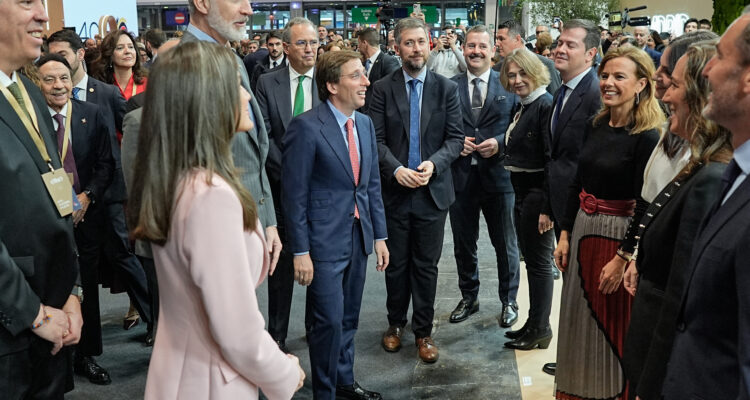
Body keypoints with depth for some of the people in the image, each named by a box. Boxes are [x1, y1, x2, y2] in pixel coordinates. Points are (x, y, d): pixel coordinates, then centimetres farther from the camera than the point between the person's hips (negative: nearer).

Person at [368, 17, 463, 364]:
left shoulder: (447, 88, 2)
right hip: (394, 189, 0)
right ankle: (395, 322, 31)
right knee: (396, 263, 12)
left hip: (432, 190, 0)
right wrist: (396, 169, -17)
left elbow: (455, 138, 0)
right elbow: (377, 139, -2)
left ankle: (423, 331, 22)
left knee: (426, 266, 8)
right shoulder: (383, 88, 0)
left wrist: (434, 163, -17)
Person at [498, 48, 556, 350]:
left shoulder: (546, 105, -16)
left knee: (539, 262, 1)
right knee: (531, 260, 16)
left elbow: (554, 160, -21)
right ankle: (534, 325, 27)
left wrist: (548, 206, -23)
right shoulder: (523, 107, 13)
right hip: (522, 193, 9)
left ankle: (540, 330, 13)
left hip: (538, 194, -9)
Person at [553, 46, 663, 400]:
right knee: (580, 319, 18)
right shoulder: (596, 126, 4)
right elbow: (577, 184, 9)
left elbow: (646, 206, -18)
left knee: (614, 324, 8)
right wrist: (565, 235, 7)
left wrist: (622, 258, -17)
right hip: (583, 229, 7)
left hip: (620, 236, -7)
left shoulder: (648, 137, -17)